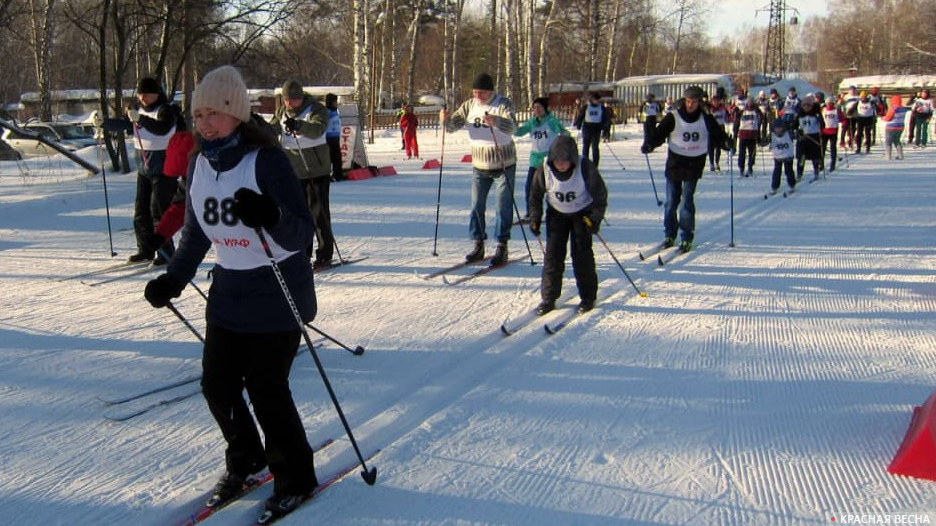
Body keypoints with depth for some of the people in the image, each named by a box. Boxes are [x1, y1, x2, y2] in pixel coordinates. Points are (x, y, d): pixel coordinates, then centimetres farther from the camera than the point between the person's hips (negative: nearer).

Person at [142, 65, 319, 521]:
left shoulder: (266, 160, -18)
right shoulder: (200, 164, 3)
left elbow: (302, 234, -22)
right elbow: (195, 232, 16)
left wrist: (271, 217, -41)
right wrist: (172, 280, 8)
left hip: (276, 299, -7)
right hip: (228, 296, 7)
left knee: (266, 390, -2)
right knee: (217, 385, 10)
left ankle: (295, 477, 21)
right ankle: (244, 458, 37)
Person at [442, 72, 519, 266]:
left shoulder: (503, 104, -13)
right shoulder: (469, 105, 0)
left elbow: (512, 127, -30)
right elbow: (452, 127, -1)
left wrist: (496, 121, -50)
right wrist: (446, 119, -24)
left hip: (503, 165, -5)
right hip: (479, 165, 5)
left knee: (502, 207, -3)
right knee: (476, 206, 8)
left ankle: (502, 247, 3)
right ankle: (478, 245, 19)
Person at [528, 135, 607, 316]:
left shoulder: (586, 168, -27)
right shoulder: (544, 170, -21)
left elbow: (600, 194, -15)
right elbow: (535, 195, -3)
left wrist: (595, 218, -20)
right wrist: (535, 218, -6)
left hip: (582, 213, -2)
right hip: (557, 213, 2)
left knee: (581, 253, -7)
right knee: (553, 253, -4)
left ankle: (587, 296, 7)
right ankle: (548, 297, 3)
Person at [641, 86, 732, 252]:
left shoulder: (706, 119, 0)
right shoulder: (673, 118, -4)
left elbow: (717, 135, 0)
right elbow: (659, 134, -9)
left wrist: (727, 142, -21)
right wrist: (648, 145, -26)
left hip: (694, 165, 0)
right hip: (675, 163, 1)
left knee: (687, 201, -6)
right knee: (671, 201, 6)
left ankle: (687, 238, 3)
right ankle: (669, 235, 20)